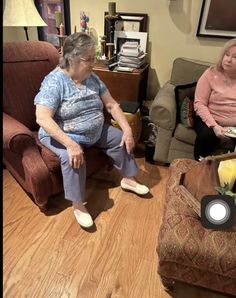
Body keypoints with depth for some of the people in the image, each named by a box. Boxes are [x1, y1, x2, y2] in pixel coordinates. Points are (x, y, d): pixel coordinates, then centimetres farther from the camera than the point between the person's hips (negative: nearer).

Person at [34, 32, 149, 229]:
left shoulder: (92, 78, -1)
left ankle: (128, 179, 19)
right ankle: (78, 205, -13)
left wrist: (128, 129, -11)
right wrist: (71, 144, -40)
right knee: (73, 159, -33)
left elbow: (112, 105, 1)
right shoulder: (54, 82, -22)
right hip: (63, 135, -6)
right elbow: (42, 118, -31)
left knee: (122, 139, 1)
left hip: (96, 131, 7)